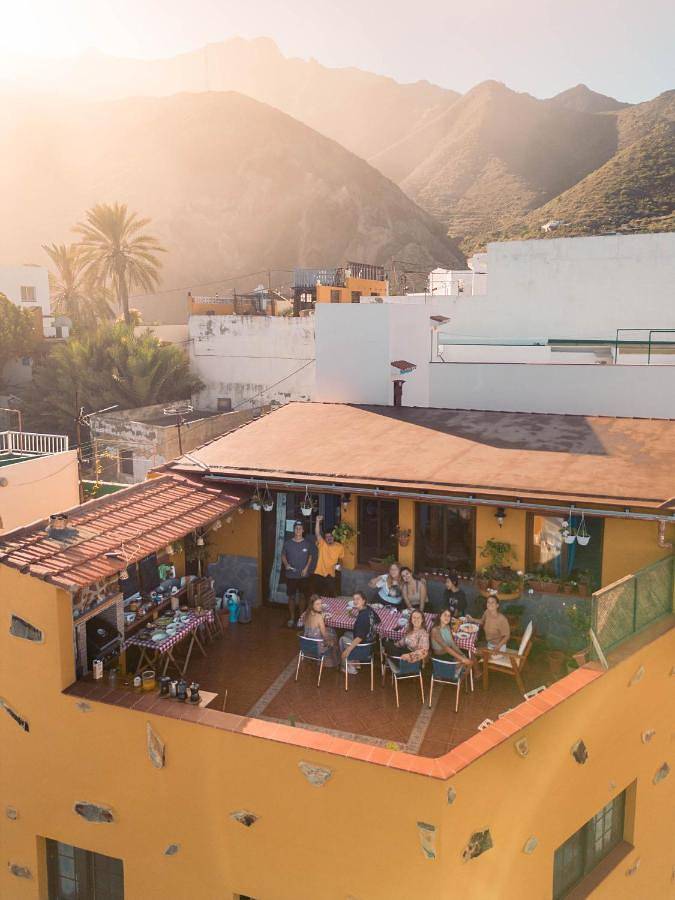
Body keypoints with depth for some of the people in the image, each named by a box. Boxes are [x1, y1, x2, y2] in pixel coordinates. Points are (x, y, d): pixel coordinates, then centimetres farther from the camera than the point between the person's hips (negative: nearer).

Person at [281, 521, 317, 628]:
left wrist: (306, 568, -6)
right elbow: (283, 555, 7)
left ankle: (301, 618, 23)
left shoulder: (307, 543, -4)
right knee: (291, 597, 8)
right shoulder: (288, 543, -5)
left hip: (304, 575, 0)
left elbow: (310, 556, 6)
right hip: (291, 575, 0)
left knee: (302, 596, 9)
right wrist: (286, 564, -11)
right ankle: (292, 618, 21)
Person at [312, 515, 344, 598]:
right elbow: (317, 534, -20)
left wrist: (338, 565, -7)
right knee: (317, 596, 7)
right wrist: (318, 521, -31)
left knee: (330, 596, 3)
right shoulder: (322, 544, -5)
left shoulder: (340, 547, 0)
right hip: (319, 574, -1)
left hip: (330, 575, 1)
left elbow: (340, 558, 14)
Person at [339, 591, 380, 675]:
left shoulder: (362, 617, -33)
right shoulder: (369, 609, -7)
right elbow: (377, 620, 14)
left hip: (363, 643, -8)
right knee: (347, 634, 27)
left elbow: (360, 637, -34)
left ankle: (350, 668, 25)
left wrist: (348, 650, -31)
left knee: (342, 639, 17)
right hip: (371, 638, 8)